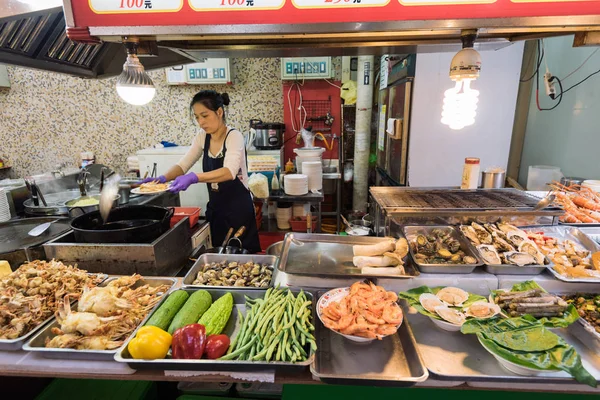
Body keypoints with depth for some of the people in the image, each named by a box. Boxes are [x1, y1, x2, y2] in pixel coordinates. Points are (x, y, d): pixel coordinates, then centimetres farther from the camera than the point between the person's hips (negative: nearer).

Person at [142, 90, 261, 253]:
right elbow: (183, 164, 2)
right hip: (215, 208, 6)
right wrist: (163, 178, -18)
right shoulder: (202, 137, 2)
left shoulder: (234, 136, -18)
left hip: (238, 209, -6)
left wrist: (194, 178, -46)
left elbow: (229, 171, -34)